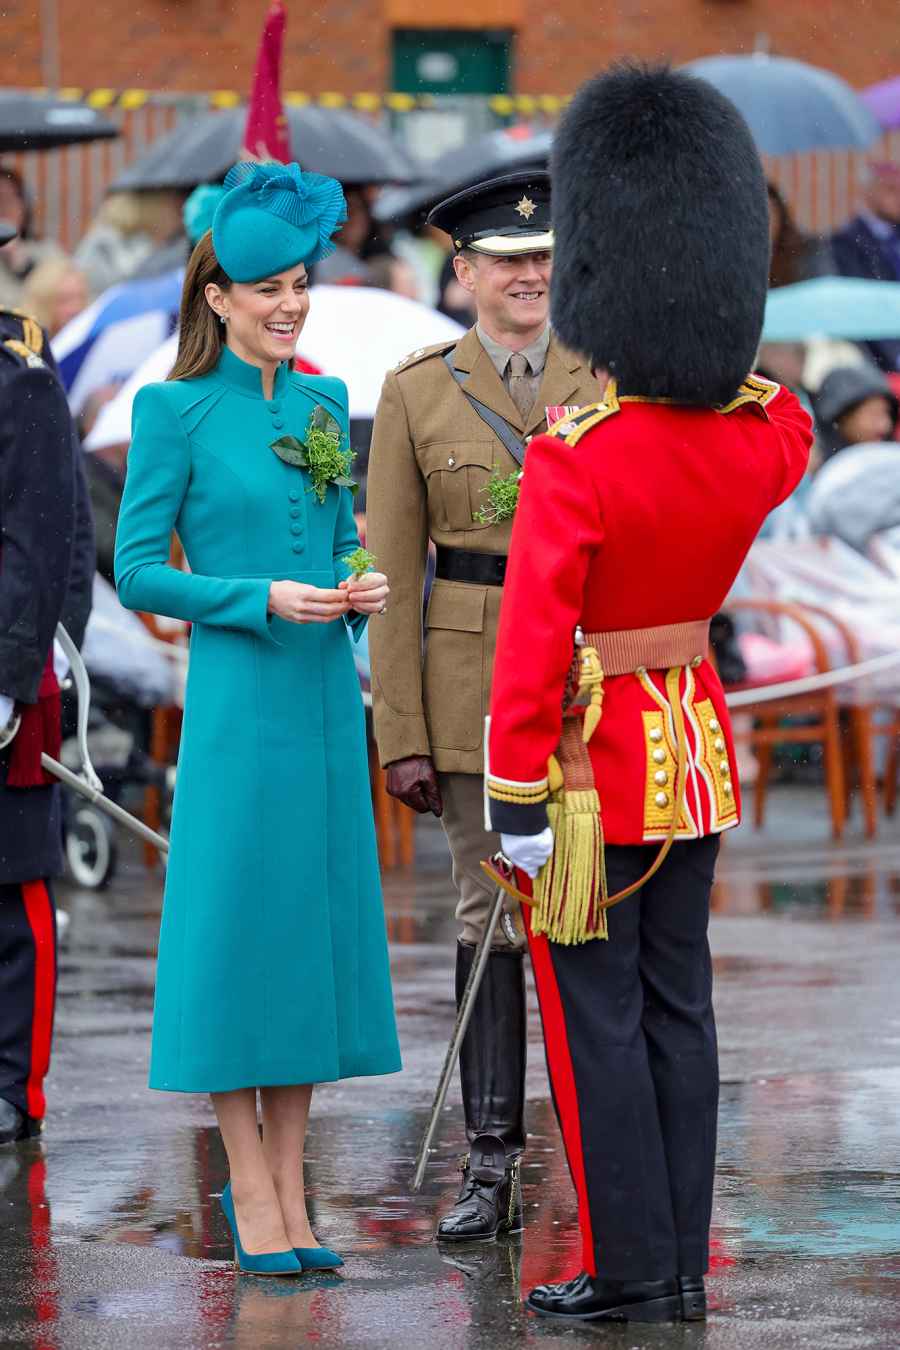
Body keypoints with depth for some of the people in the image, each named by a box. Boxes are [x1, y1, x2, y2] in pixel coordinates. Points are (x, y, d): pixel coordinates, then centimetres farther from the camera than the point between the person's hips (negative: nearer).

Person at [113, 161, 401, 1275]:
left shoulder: (322, 403, 12)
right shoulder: (175, 410, -5)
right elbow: (137, 570, -7)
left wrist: (359, 590, -2)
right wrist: (264, 598, -16)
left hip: (326, 695, 6)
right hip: (237, 697, -6)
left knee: (317, 919, 7)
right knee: (237, 922, -3)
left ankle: (288, 1193, 14)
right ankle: (251, 1196, 3)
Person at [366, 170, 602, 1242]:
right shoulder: (417, 392, 3)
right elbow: (395, 573, 2)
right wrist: (402, 736, -2)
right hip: (472, 681, 0)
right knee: (487, 915, 4)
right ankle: (491, 1165, 9)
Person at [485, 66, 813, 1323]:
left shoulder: (575, 456, -22)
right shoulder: (755, 439, -3)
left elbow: (533, 644, -22)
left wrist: (517, 801, -16)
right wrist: (710, 326, 20)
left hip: (597, 758, -6)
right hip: (700, 740, 6)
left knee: (597, 1018, 2)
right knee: (678, 1006, 12)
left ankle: (629, 1269, 5)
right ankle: (684, 1263, 16)